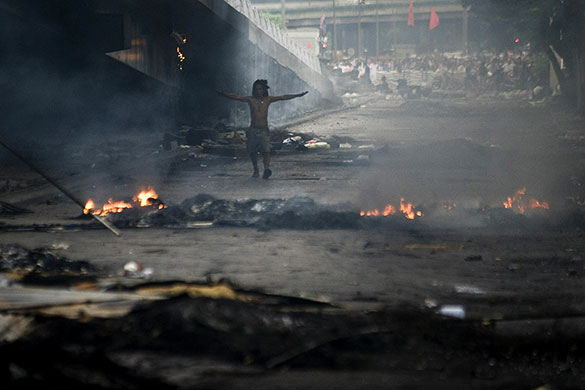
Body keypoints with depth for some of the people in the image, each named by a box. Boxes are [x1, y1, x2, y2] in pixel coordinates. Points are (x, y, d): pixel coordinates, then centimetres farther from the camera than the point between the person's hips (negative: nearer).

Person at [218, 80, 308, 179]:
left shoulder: (268, 100, 7)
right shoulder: (250, 100, 4)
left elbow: (283, 97, 8)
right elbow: (237, 97, -6)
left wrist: (298, 95, 7)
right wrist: (225, 94, -21)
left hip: (264, 130, -1)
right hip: (253, 130, 1)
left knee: (266, 150, -18)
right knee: (252, 152, 6)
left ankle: (267, 168, -29)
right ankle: (255, 170, 23)